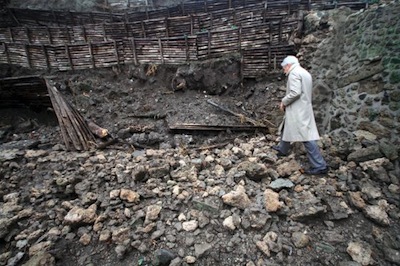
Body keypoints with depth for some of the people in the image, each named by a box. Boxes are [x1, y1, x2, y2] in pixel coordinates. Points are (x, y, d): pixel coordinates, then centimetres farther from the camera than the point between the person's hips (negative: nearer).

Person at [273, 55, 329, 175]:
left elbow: (295, 92, -25)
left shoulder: (294, 73, -12)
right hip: (304, 108, 11)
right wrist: (286, 102, 16)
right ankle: (282, 149, 44)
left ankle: (320, 166, -5)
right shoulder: (305, 73, 18)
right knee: (286, 128, 25)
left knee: (306, 136, -9)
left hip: (298, 111, -11)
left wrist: (284, 102, -10)